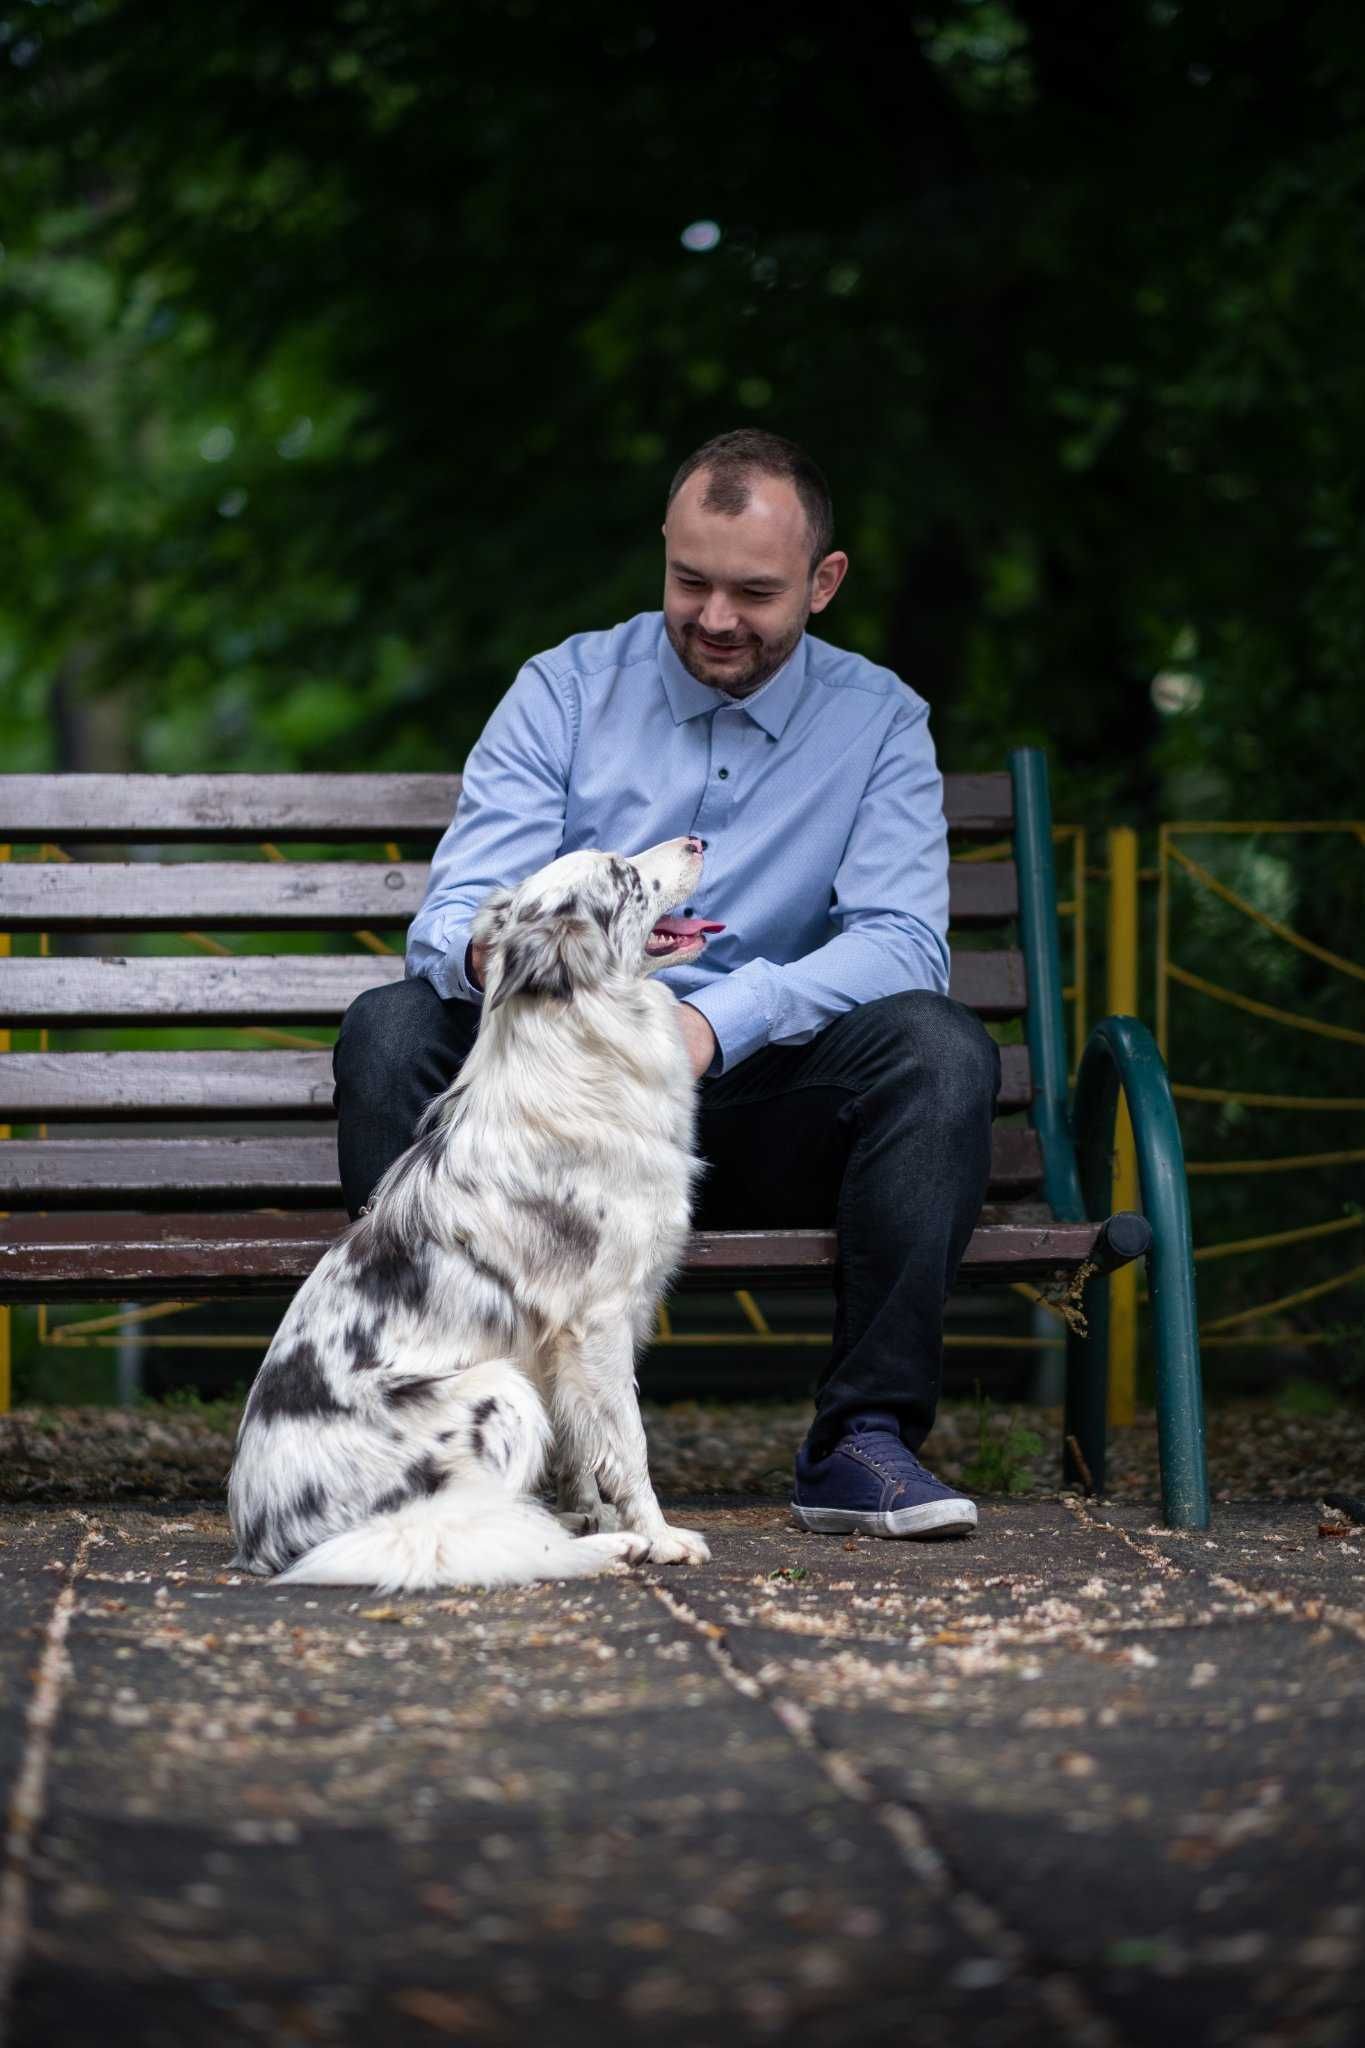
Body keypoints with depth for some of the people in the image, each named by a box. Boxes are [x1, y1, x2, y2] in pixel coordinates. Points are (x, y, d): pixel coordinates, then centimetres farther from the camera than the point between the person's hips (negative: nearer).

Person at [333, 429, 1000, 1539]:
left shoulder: (878, 721, 3)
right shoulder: (566, 689, 2)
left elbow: (902, 941, -12)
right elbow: (450, 915, -8)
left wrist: (720, 1018, -30)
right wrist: (491, 957, -35)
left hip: (760, 1119, 0)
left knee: (938, 1046, -28)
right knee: (392, 1029, -26)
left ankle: (862, 1440, -25)